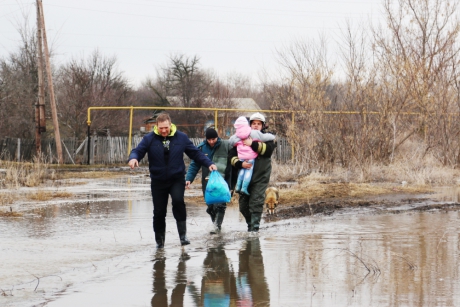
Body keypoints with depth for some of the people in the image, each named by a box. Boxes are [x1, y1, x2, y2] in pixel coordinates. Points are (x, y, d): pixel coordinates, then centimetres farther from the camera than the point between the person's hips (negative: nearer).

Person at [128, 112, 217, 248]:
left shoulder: (181, 137, 1)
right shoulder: (149, 139, -2)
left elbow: (195, 153, 7)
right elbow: (138, 151, -7)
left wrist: (209, 163, -4)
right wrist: (133, 158, -31)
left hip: (177, 179, -1)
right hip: (158, 181, 1)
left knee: (178, 201, -26)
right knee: (159, 211, 4)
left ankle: (183, 234, -19)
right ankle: (159, 241, 20)